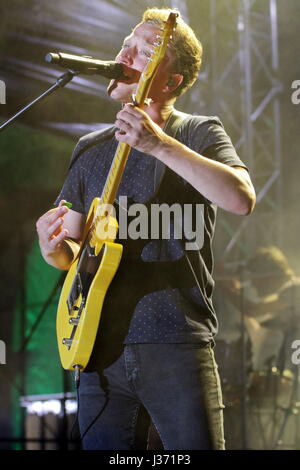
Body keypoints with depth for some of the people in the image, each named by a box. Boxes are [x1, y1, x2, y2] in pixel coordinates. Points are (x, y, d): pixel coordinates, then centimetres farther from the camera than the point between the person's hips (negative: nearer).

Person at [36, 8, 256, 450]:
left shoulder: (198, 133, 3)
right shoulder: (90, 151, 17)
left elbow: (242, 199, -18)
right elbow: (69, 252, 21)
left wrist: (159, 144, -24)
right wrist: (55, 247, -3)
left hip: (176, 346, -4)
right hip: (100, 346, 5)